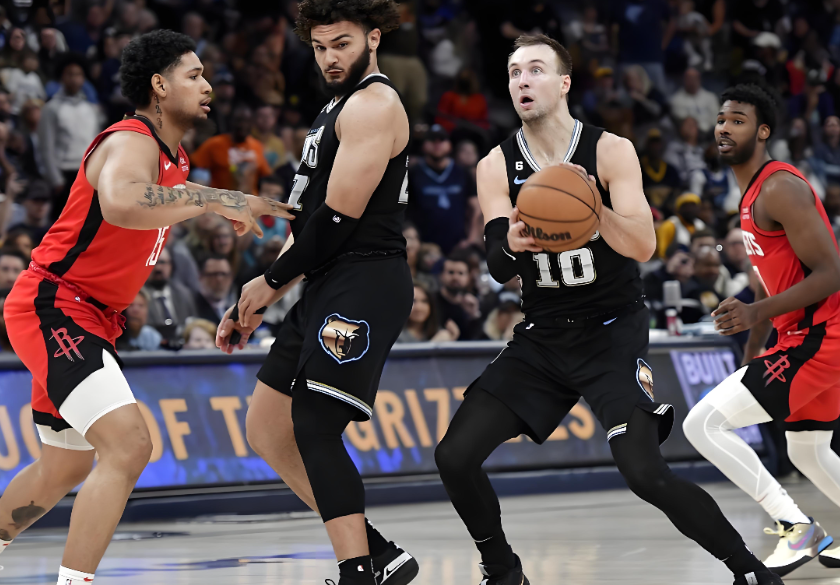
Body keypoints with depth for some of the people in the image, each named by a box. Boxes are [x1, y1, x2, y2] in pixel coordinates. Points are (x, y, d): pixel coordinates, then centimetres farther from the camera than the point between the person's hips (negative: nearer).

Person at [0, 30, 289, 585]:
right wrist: (210, 200, -37)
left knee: (66, 468, 22)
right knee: (129, 444, -23)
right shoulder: (131, 143, -19)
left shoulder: (171, 158, 12)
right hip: (53, 306, -11)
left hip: (89, 319, 11)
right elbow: (121, 205, -42)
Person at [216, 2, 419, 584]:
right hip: (329, 288, 11)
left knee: (315, 426, -19)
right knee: (266, 430, 10)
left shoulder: (374, 104, -10)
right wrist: (255, 303, 19)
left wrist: (271, 282, -4)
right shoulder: (339, 108, 22)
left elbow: (340, 217, -16)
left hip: (365, 284, -11)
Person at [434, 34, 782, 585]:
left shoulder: (610, 151, -10)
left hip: (612, 332, -4)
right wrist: (510, 246, -35)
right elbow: (499, 269, -11)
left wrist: (594, 208, -38)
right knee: (455, 457, -7)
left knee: (645, 472, -21)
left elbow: (643, 247, -20)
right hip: (542, 335, 4)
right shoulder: (497, 167, -1)